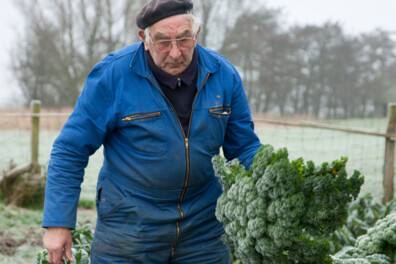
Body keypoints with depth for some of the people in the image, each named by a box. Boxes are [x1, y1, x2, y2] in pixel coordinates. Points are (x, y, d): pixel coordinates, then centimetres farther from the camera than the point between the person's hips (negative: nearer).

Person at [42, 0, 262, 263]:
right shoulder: (112, 74, -14)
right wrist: (58, 223, -10)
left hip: (203, 229, 3)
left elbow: (245, 147, 7)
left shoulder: (223, 74, -3)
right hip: (128, 227, -3)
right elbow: (70, 151, -8)